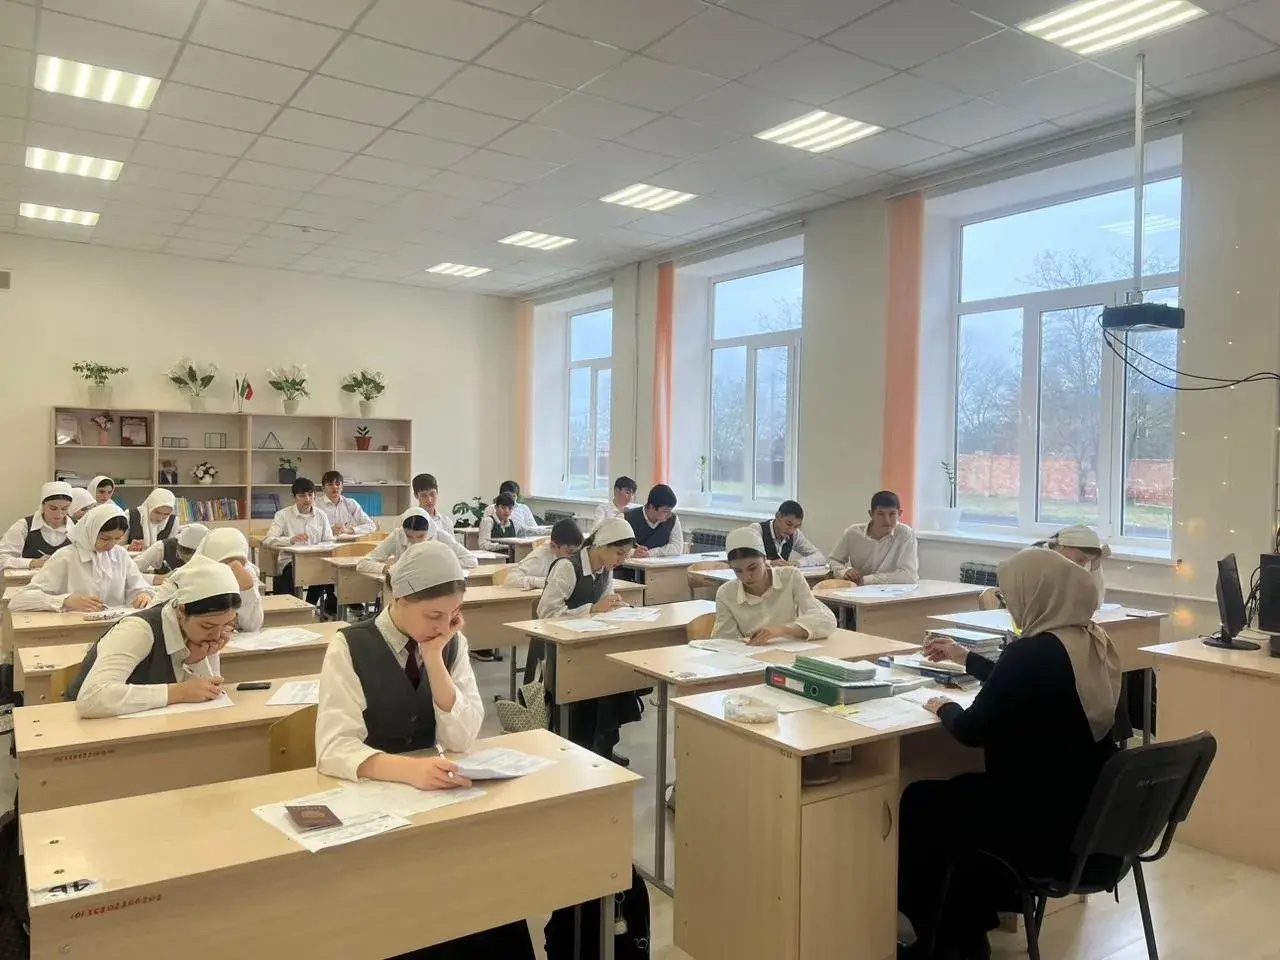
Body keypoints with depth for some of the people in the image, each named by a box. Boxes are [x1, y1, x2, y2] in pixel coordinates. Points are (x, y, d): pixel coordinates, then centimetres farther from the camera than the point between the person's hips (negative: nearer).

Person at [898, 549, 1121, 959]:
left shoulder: (1033, 652, -25)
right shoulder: (1095, 642, 3)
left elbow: (972, 730, -18)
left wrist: (944, 707, 2)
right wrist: (965, 658, 28)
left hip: (1041, 823, -9)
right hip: (1091, 816, 9)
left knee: (919, 801, 14)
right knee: (964, 791, 30)